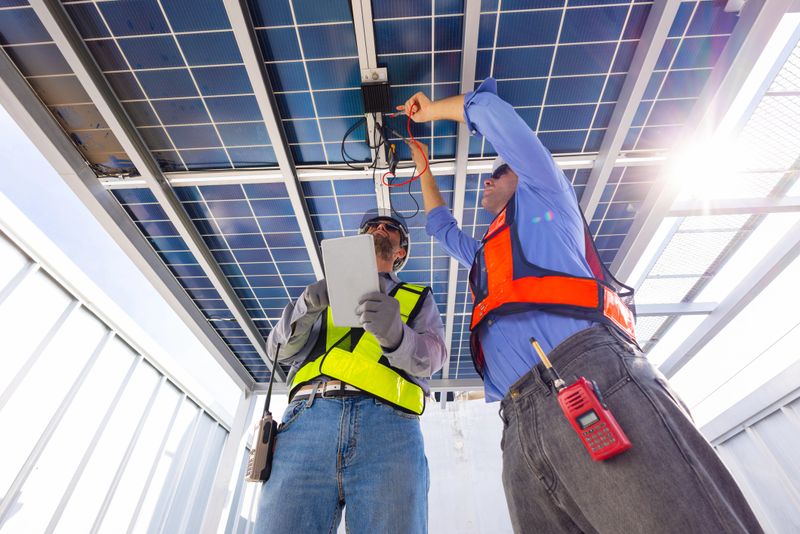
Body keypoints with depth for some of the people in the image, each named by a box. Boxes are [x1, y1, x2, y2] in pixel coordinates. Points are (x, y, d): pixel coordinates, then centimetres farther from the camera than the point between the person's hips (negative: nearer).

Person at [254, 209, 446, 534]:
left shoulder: (419, 298, 23)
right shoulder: (327, 290, 27)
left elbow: (432, 355, 4)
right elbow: (279, 349, 17)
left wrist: (395, 334, -19)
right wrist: (306, 310, -5)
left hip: (388, 423, -1)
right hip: (308, 415, 2)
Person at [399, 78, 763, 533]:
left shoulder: (545, 194, 26)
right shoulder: (486, 256, 41)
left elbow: (488, 108, 26)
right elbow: (442, 226, 57)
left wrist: (431, 110, 44)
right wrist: (422, 163, 62)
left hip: (594, 377, -6)